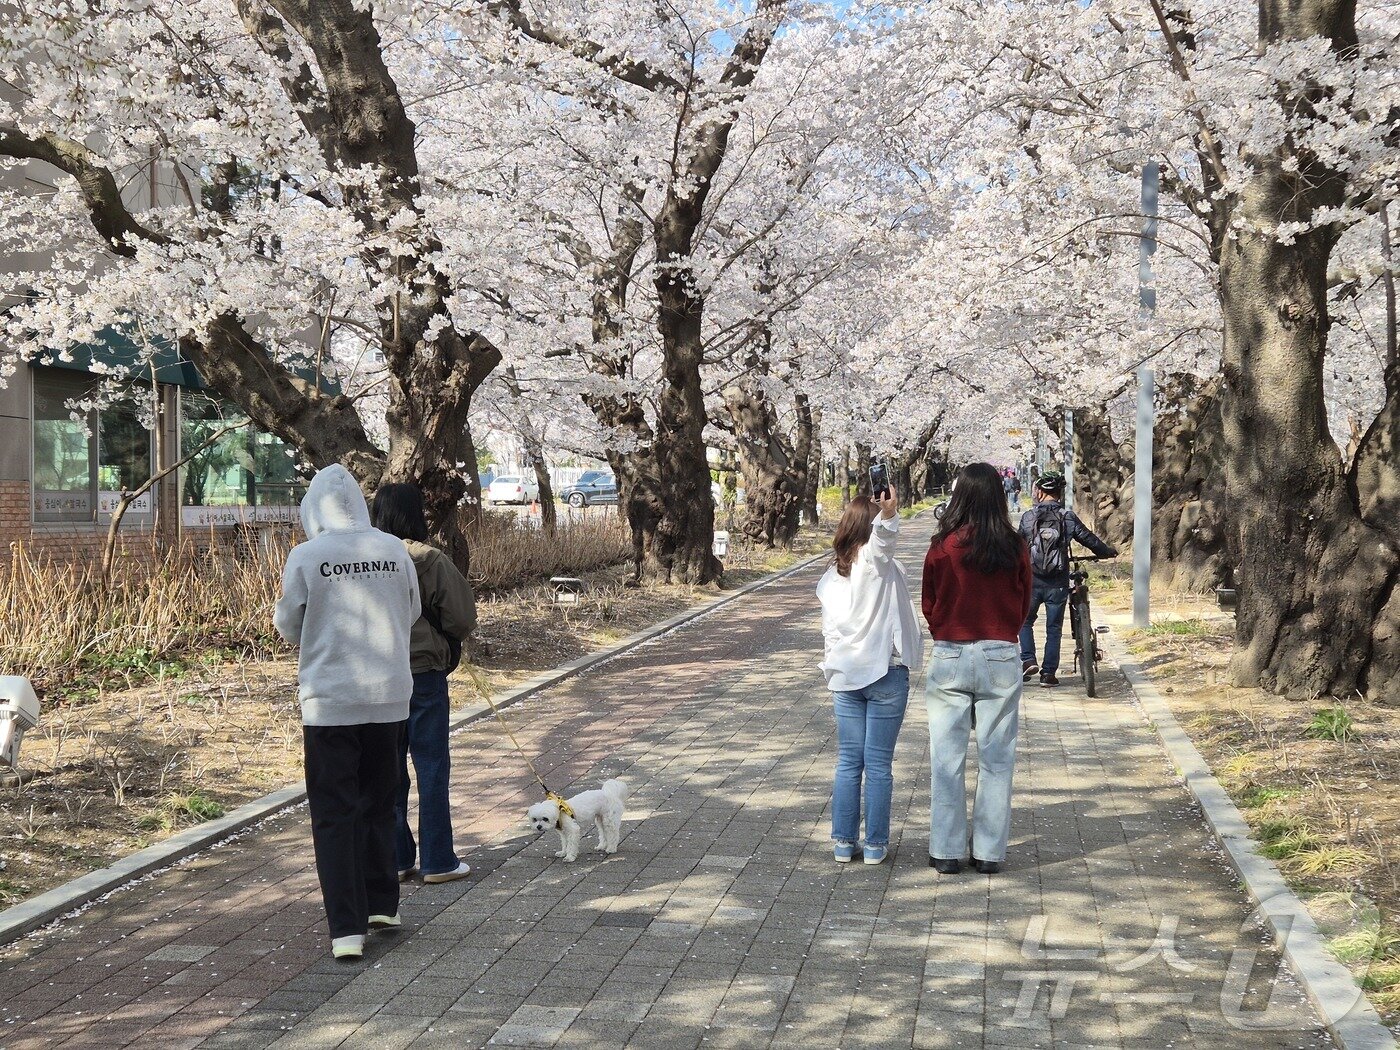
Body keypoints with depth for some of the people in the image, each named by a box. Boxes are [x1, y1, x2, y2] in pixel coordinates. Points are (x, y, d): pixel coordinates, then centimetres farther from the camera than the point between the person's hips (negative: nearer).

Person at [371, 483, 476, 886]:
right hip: (423, 672, -4)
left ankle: (396, 858, 19)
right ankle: (438, 861, 9)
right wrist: (448, 643, 11)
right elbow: (461, 618, -9)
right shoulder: (429, 560, -14)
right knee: (432, 766, 4)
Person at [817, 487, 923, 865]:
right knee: (879, 764, 1)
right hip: (885, 672, -5)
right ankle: (875, 845, 5)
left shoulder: (831, 576, 9)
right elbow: (882, 538, -31)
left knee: (848, 761, 9)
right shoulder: (876, 561, -7)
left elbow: (829, 629, 10)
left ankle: (843, 842, 10)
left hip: (844, 675, 5)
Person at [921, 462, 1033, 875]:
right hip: (1001, 657, 1)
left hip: (949, 657, -1)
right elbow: (1023, 606, 8)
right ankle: (989, 852, 12)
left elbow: (928, 606, 5)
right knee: (996, 759, 8)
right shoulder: (1014, 548, -5)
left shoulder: (942, 547, -7)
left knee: (947, 758, 6)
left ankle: (946, 852, 11)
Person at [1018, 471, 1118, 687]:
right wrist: (1109, 551, 20)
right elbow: (1089, 539, 1)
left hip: (1032, 581, 0)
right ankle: (1048, 673, 11)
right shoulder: (1068, 517, -5)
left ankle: (1028, 660, 2)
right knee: (1054, 628, 10)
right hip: (1058, 584, 0)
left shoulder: (1028, 517, -4)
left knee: (1025, 622, 19)